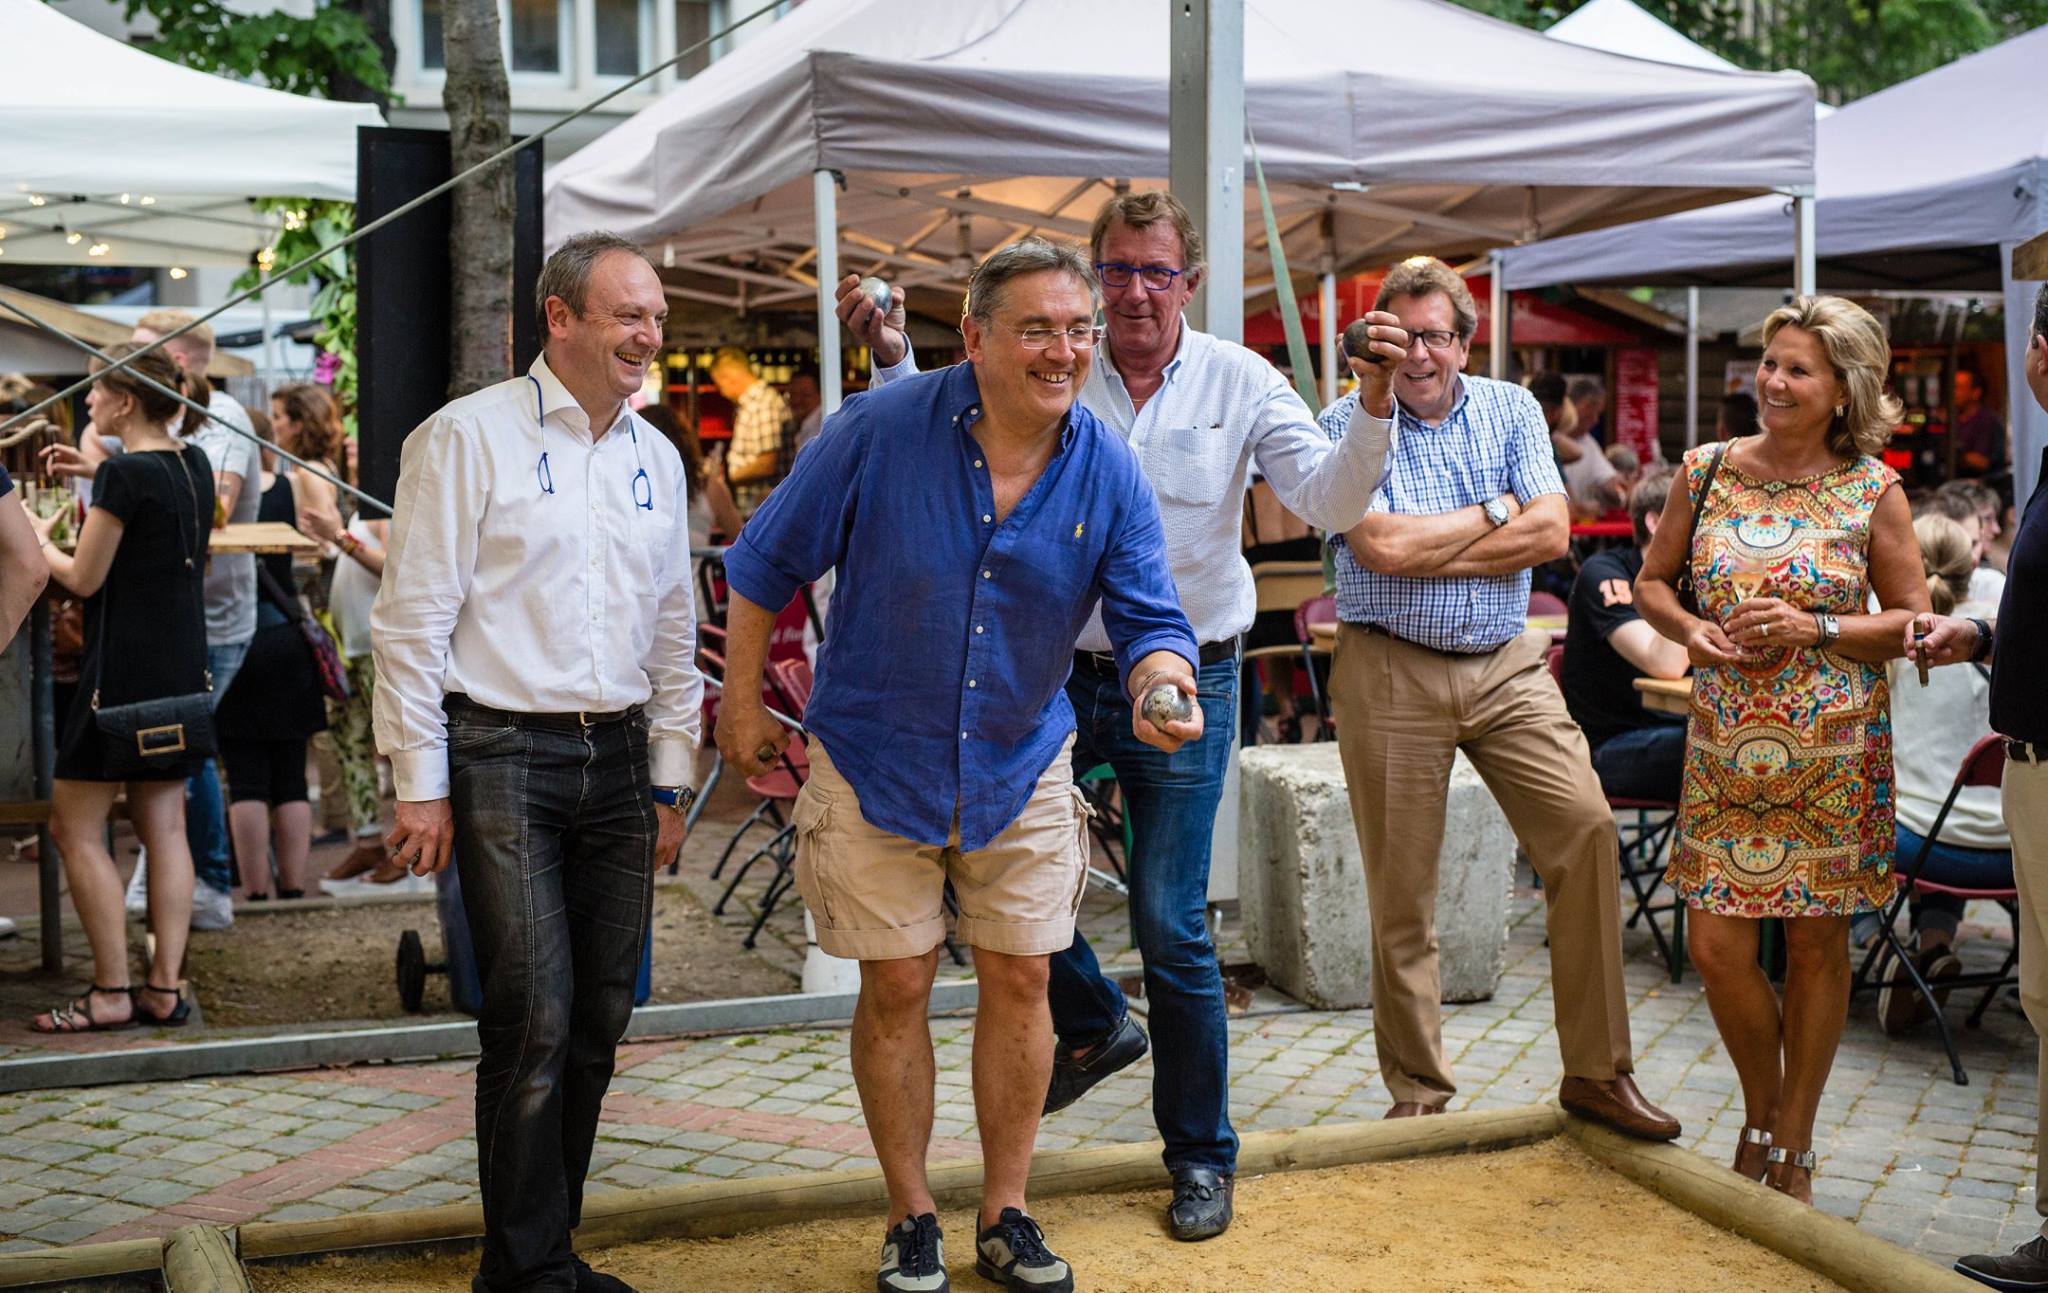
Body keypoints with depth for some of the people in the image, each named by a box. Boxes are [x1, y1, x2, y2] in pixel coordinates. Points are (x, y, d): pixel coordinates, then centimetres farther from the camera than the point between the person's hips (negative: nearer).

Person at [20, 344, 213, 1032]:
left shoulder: (122, 474, -16)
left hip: (126, 669, -8)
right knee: (164, 826, 9)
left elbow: (84, 578, -10)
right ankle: (165, 987, 9)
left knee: (75, 827, 1)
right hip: (183, 666, 8)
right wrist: (97, 471, 24)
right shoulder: (194, 463, 8)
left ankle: (111, 993, 1)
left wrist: (38, 541, 8)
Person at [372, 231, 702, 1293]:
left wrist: (669, 781, 17)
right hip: (504, 757, -6)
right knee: (535, 1020, -9)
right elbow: (412, 620, -5)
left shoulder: (656, 457, 15)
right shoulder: (469, 437, -3)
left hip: (616, 761, 6)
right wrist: (421, 786, -9)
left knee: (600, 1019, 7)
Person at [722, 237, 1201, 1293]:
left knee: (1019, 983, 7)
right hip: (877, 761, -2)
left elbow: (1150, 620, -9)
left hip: (1021, 765, 3)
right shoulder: (880, 431, -17)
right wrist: (742, 708, -4)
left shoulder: (1107, 470, -10)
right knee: (896, 989, 6)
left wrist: (1163, 690, -32)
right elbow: (763, 566, -7)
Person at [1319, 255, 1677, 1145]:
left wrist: (1427, 547, -11)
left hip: (1508, 667, 3)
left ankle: (1596, 1071, 3)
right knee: (1401, 887, 3)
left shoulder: (1512, 411, 9)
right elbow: (1383, 546, -16)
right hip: (1391, 674, -3)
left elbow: (1551, 532, -4)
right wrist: (1492, 514, -4)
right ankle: (1418, 1091, 17)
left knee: (1587, 830, -9)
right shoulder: (1350, 424, -1)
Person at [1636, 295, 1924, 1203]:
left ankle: (1792, 1145, 23)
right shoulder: (1708, 471, 3)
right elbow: (1653, 581, 11)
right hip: (1726, 741, 2)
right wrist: (1691, 631, -9)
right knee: (1716, 946, 0)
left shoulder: (1872, 491, -4)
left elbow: (1911, 619, -1)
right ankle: (1761, 1111, 27)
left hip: (1832, 747, -2)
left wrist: (1816, 630, -16)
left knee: (1816, 943, 6)